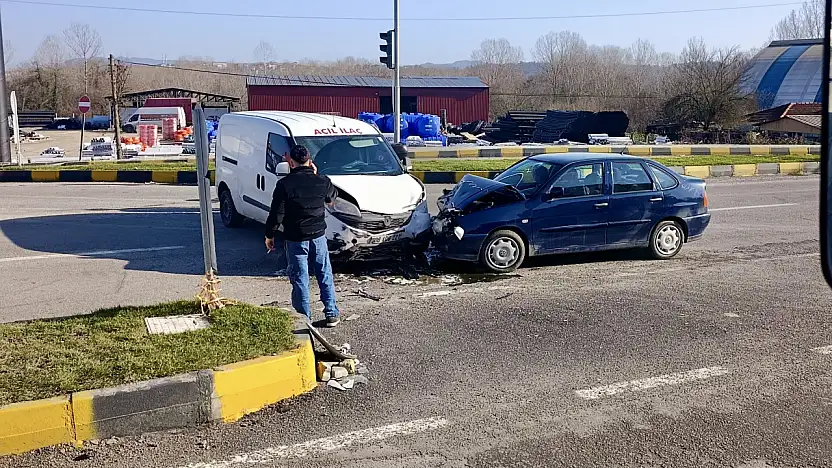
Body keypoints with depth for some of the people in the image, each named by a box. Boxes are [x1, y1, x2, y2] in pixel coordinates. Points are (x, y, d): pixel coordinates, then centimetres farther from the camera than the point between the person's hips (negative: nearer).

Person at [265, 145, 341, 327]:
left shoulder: (284, 184, -13)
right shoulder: (322, 181, -3)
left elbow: (276, 214, -11)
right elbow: (332, 196, 19)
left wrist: (270, 235, 2)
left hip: (295, 239, -3)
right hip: (318, 236, 3)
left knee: (300, 279, 7)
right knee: (325, 275, 14)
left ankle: (304, 317, 11)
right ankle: (332, 314, 17)